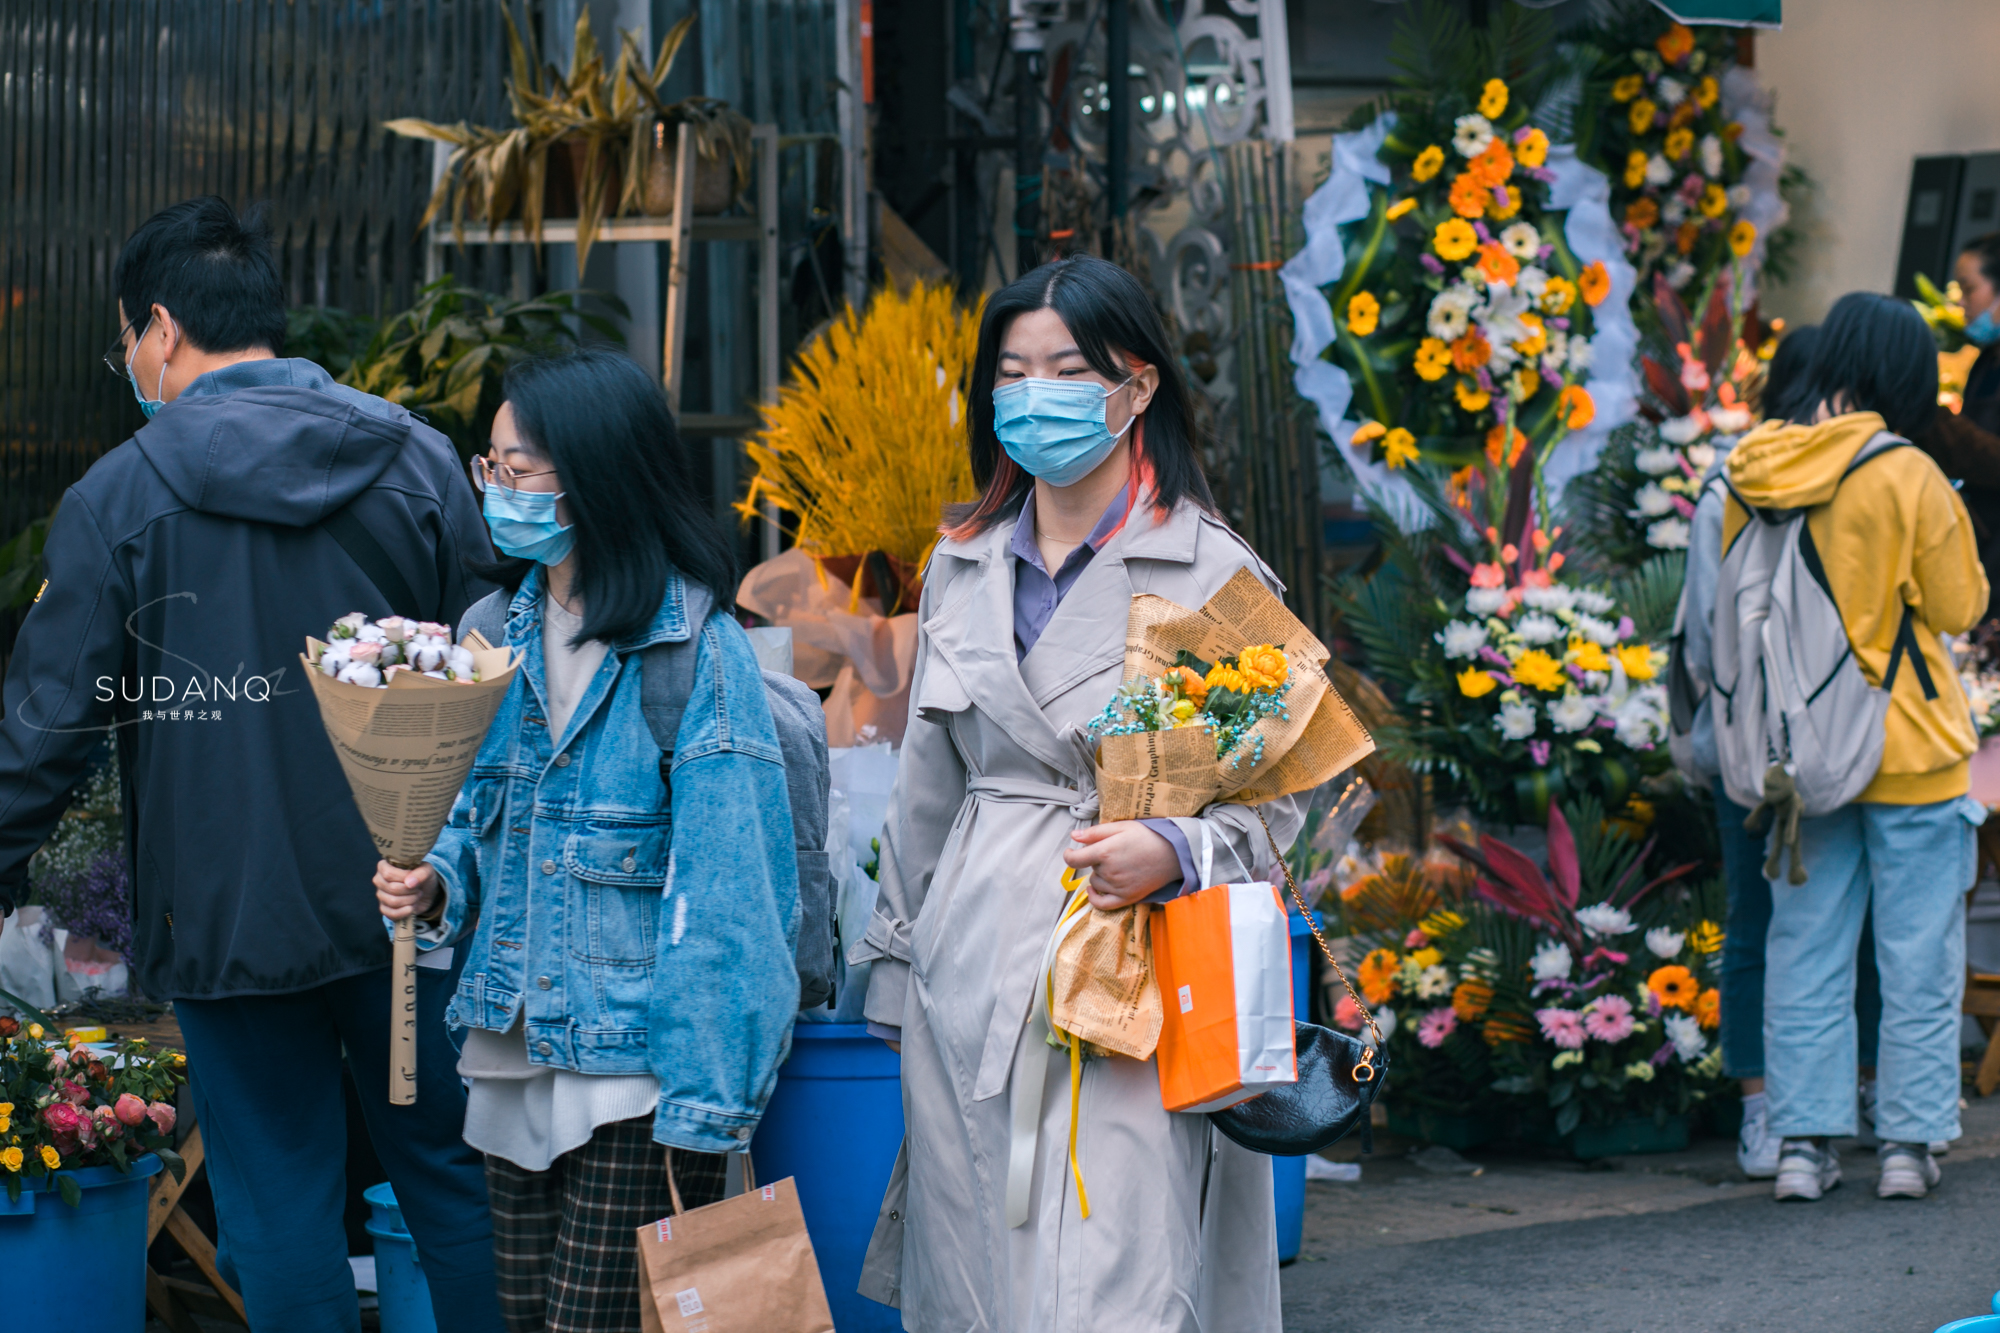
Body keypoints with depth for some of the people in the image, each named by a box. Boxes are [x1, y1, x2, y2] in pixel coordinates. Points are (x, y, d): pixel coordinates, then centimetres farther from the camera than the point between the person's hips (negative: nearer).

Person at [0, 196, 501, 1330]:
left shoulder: (118, 497, -7)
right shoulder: (418, 461, 1)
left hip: (230, 914, -2)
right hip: (409, 895, 3)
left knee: (280, 1204, 6)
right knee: (449, 1163, 14)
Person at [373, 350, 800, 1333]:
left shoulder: (696, 652, -14)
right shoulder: (498, 630, 7)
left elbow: (724, 891, -15)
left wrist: (701, 1109, -18)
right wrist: (437, 883, -5)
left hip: (635, 1072, -6)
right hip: (513, 1060, 7)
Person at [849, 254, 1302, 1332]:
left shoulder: (1212, 573, -2)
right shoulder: (962, 565, 14)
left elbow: (1273, 796, -2)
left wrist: (1171, 848, -21)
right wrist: (900, 960, 19)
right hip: (971, 972, 5)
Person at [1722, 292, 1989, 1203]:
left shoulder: (1751, 475, -1)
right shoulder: (1907, 477, -15)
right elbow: (1959, 607, -6)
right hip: (1909, 750, -4)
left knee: (1805, 947, 9)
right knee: (1918, 953, 6)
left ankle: (1802, 1142, 9)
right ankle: (1908, 1142, 9)